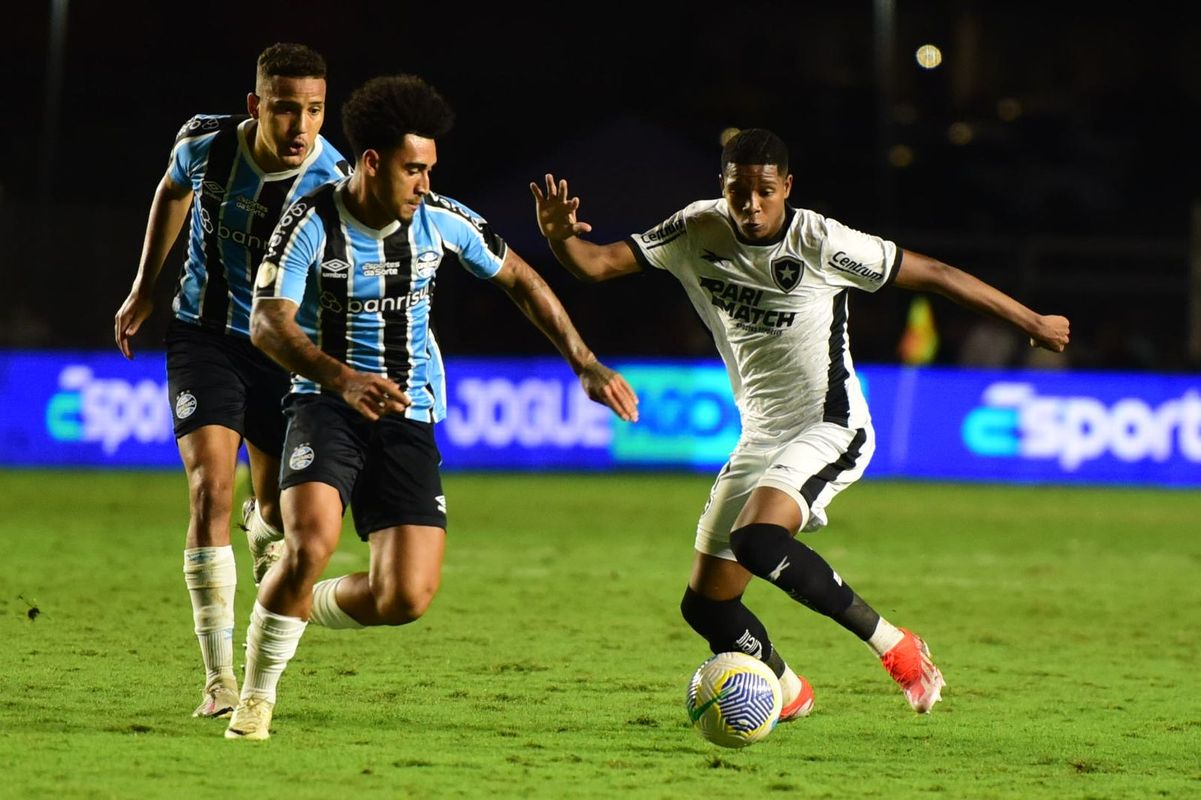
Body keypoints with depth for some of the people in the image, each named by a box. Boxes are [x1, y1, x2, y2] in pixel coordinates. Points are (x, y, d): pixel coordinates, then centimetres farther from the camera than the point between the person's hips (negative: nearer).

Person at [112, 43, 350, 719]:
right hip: (205, 339, 0)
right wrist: (144, 288, 15)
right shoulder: (205, 144, -14)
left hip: (285, 351, 0)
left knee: (279, 506, 9)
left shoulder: (334, 183, -21)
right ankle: (221, 681, -17)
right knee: (212, 488, -17)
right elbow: (173, 192, 10)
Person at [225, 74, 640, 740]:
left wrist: (587, 366, 9)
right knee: (310, 544, -30)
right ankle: (256, 697, -8)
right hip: (328, 405, -3)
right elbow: (268, 324, -23)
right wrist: (344, 381, -39)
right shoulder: (311, 224, -14)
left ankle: (298, 609, 22)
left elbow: (520, 282, 11)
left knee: (407, 597, -10)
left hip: (409, 419, 3)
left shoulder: (441, 221, -3)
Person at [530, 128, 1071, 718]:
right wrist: (560, 238, -30)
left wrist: (1032, 323, -2)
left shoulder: (820, 243, -16)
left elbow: (932, 273, -8)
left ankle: (895, 645, -19)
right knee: (706, 606, 5)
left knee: (757, 540, -33)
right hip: (761, 438, 6)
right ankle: (787, 691, 34)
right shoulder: (697, 231, -3)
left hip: (830, 427, -6)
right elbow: (597, 264, -5)